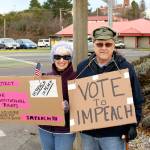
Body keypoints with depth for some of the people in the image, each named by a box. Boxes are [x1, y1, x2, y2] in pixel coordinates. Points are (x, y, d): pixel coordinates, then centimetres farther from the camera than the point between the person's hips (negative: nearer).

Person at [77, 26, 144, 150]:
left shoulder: (125, 67, -6)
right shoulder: (82, 67, 3)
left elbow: (136, 100, -3)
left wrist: (133, 125, -8)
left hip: (113, 134, -3)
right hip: (87, 132, 4)